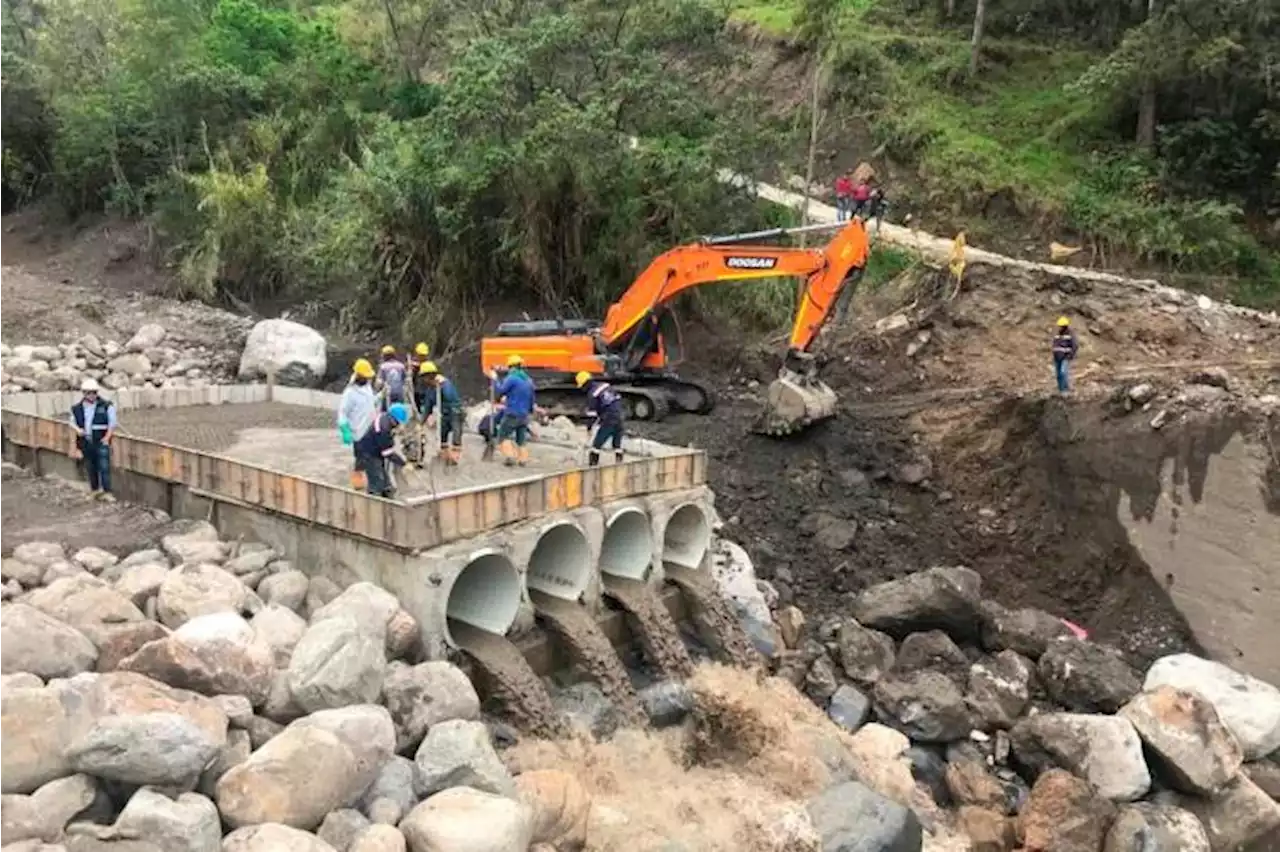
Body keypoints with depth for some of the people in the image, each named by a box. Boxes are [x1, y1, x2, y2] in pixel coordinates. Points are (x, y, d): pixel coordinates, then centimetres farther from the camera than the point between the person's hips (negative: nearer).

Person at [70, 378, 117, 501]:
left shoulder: (106, 406, -4)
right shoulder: (77, 408, 3)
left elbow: (112, 422, 0)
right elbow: (73, 422, 16)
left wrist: (107, 437, -8)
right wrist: (78, 430, -5)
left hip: (101, 441, -3)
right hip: (86, 442, 3)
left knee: (104, 467, -8)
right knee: (90, 468, 11)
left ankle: (107, 492, -6)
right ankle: (95, 490, 24)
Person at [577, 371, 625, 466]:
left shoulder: (591, 394, -10)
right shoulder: (606, 385, 10)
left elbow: (592, 413, -10)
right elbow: (618, 398, 16)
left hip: (608, 420, -7)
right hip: (619, 417, 7)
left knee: (597, 443, 3)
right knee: (617, 444, 18)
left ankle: (592, 465, 3)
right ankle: (619, 465, 19)